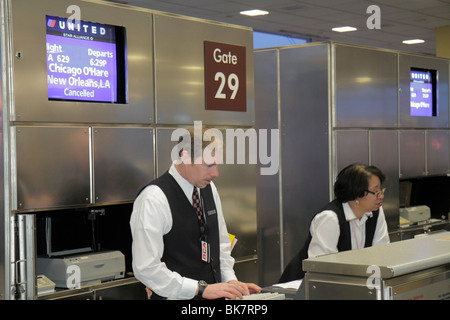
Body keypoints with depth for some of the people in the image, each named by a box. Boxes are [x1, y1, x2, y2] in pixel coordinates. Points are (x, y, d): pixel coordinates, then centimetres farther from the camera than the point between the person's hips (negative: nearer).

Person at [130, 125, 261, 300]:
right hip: (176, 298, -6)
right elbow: (146, 268, -17)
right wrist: (202, 289, -17)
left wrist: (230, 280, 7)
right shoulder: (153, 200, -13)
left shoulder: (209, 188, 11)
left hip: (214, 294, 7)